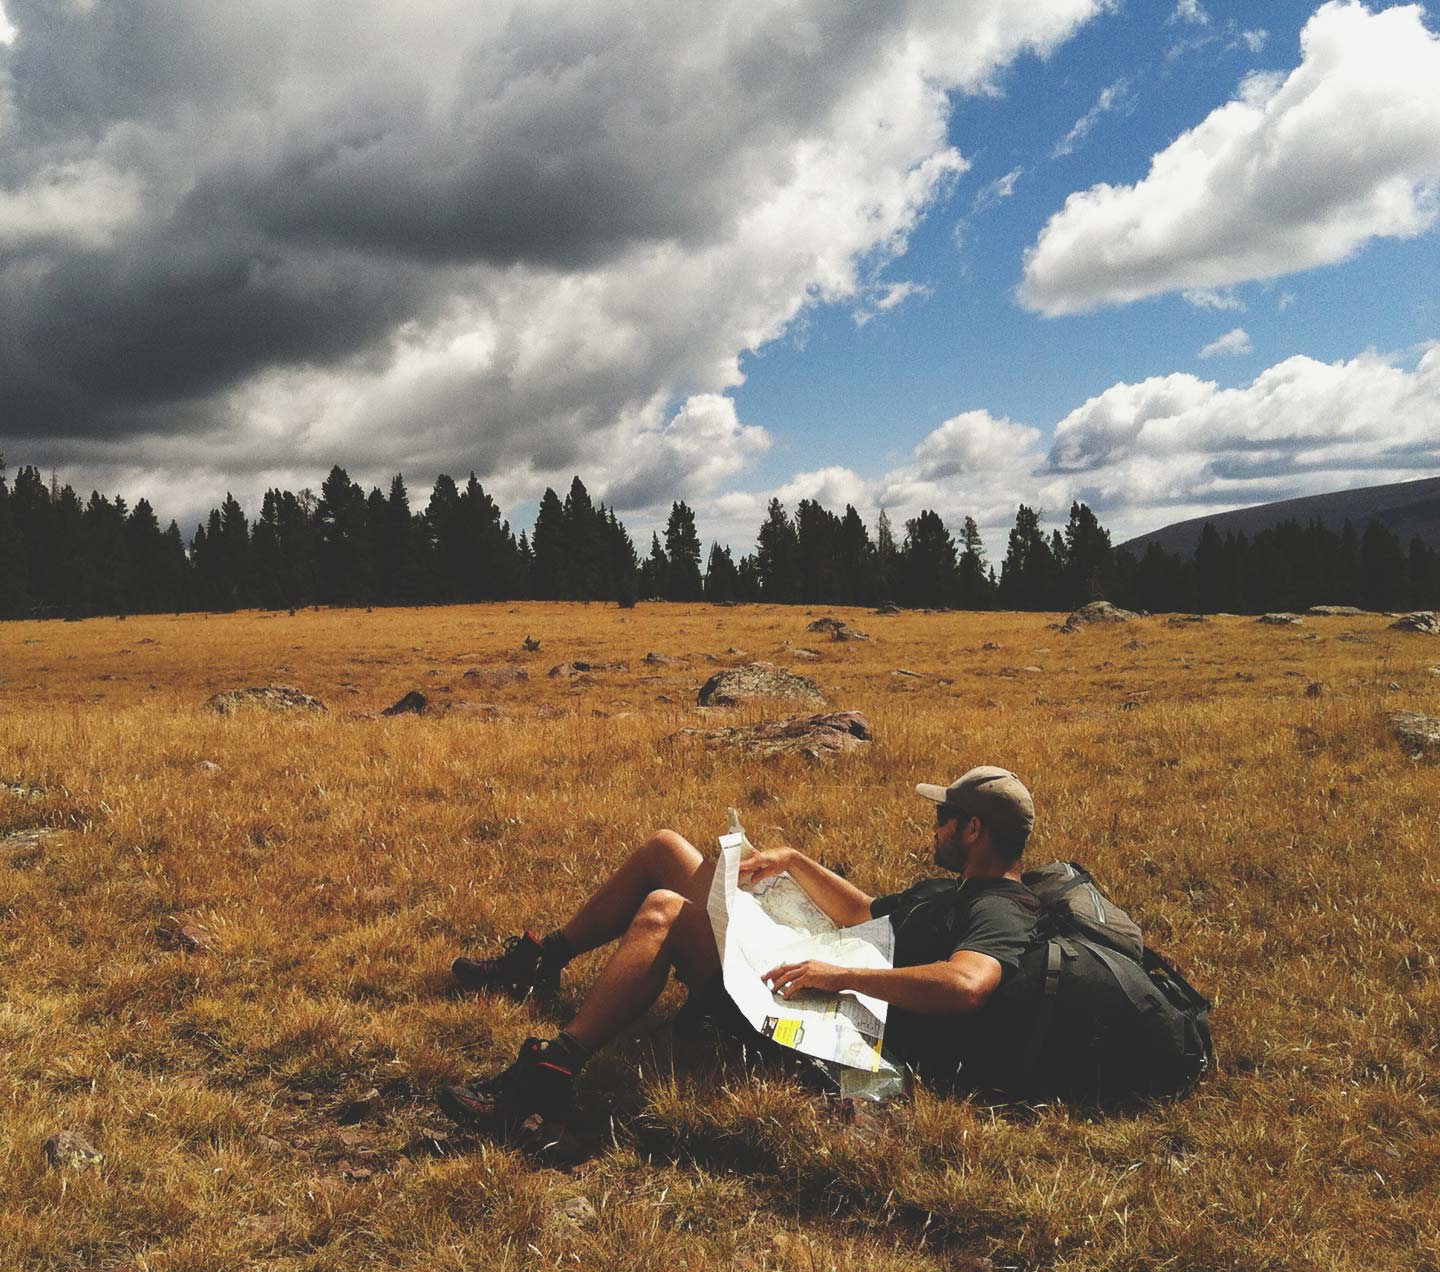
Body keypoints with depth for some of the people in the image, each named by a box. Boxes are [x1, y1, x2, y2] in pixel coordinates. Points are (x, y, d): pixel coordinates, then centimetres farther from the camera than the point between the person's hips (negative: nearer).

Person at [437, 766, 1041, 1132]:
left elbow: (965, 985, -36)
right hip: (794, 962, 11)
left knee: (662, 910, -31)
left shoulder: (1001, 912, -14)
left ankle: (547, 1074, -33)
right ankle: (542, 961, 24)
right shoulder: (949, 890, 19)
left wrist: (844, 974, -36)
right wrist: (794, 862, 21)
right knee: (663, 848, 12)